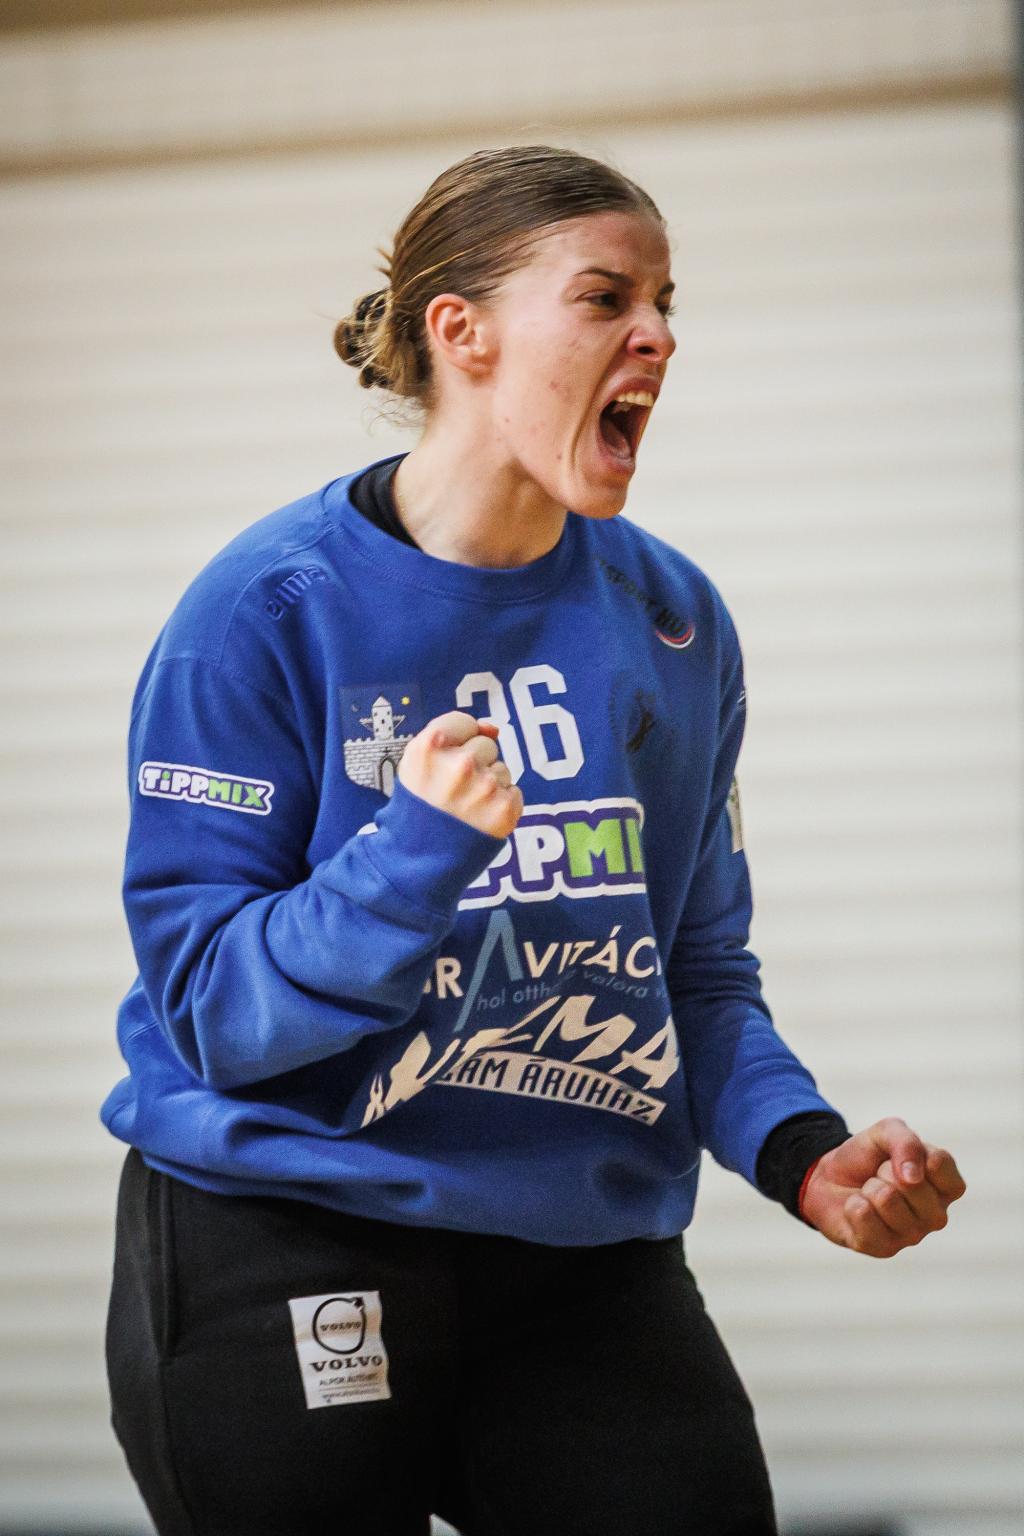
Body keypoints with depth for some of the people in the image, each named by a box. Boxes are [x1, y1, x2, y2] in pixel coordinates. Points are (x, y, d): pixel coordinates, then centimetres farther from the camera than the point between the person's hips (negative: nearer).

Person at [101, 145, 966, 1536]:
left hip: (587, 1257, 4)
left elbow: (701, 966, 11)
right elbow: (211, 1005, -14)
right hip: (281, 1253, -4)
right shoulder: (268, 611, -10)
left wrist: (802, 1150, -8)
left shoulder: (674, 624, 5)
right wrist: (417, 857, -30)